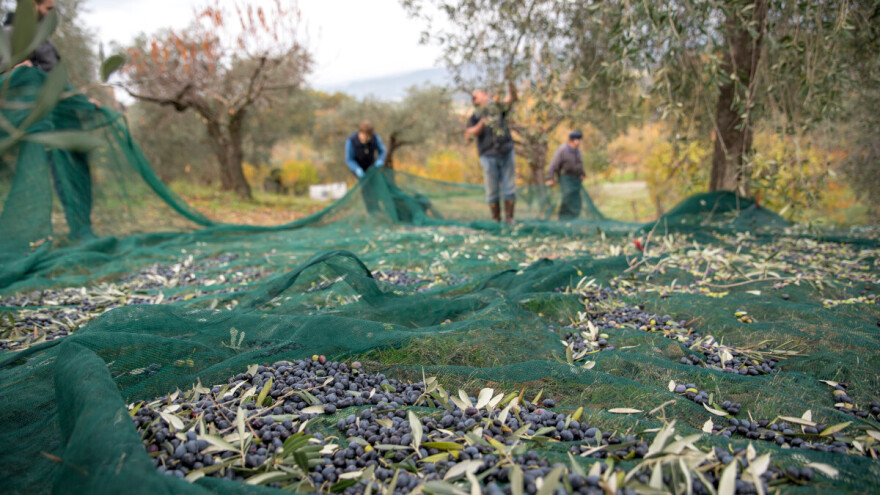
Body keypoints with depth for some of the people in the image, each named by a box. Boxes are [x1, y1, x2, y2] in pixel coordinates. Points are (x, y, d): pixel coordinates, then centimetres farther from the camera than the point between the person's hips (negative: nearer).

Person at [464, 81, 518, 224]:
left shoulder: (498, 107, 15)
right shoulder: (475, 117, 11)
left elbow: (511, 98, -4)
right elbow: (468, 135, -5)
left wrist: (511, 88, -26)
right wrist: (481, 124, -20)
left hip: (506, 153, 1)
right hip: (489, 157, -1)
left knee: (509, 188, 0)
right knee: (492, 191, 0)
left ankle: (510, 219, 6)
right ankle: (496, 220, 7)